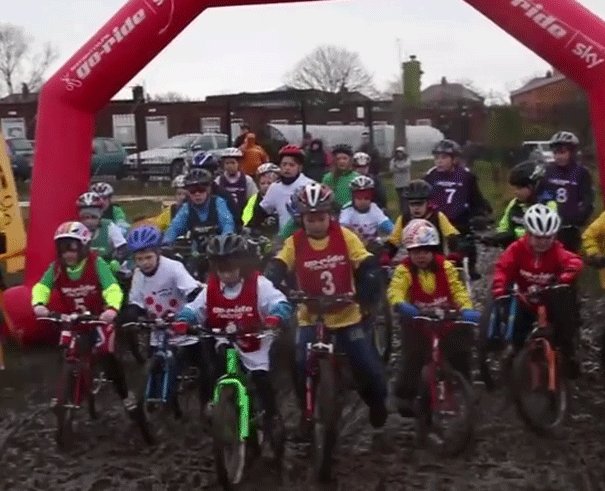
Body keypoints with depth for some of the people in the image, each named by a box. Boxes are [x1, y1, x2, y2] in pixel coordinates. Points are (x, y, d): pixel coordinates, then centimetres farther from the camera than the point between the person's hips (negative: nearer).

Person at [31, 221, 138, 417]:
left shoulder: (96, 263, -24)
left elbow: (112, 288, -35)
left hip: (98, 317, -4)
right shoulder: (56, 267, -14)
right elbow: (41, 287, -24)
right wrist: (38, 304, -47)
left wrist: (112, 308, -55)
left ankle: (126, 396, 7)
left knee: (106, 355, -12)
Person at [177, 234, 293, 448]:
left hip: (254, 345, -3)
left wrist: (273, 320, -49)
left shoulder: (258, 284, -18)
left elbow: (281, 305, -27)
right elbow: (192, 310, -7)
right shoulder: (210, 288, -6)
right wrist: (181, 322, -30)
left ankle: (272, 417, 16)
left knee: (262, 381, -6)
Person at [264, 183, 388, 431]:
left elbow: (369, 267, -11)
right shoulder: (294, 242, -4)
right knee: (301, 366, -17)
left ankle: (377, 403, 32)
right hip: (311, 319, 0)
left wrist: (366, 292, -28)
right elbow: (275, 269, -14)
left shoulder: (345, 236, -5)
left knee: (370, 369, -2)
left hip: (347, 317, 0)